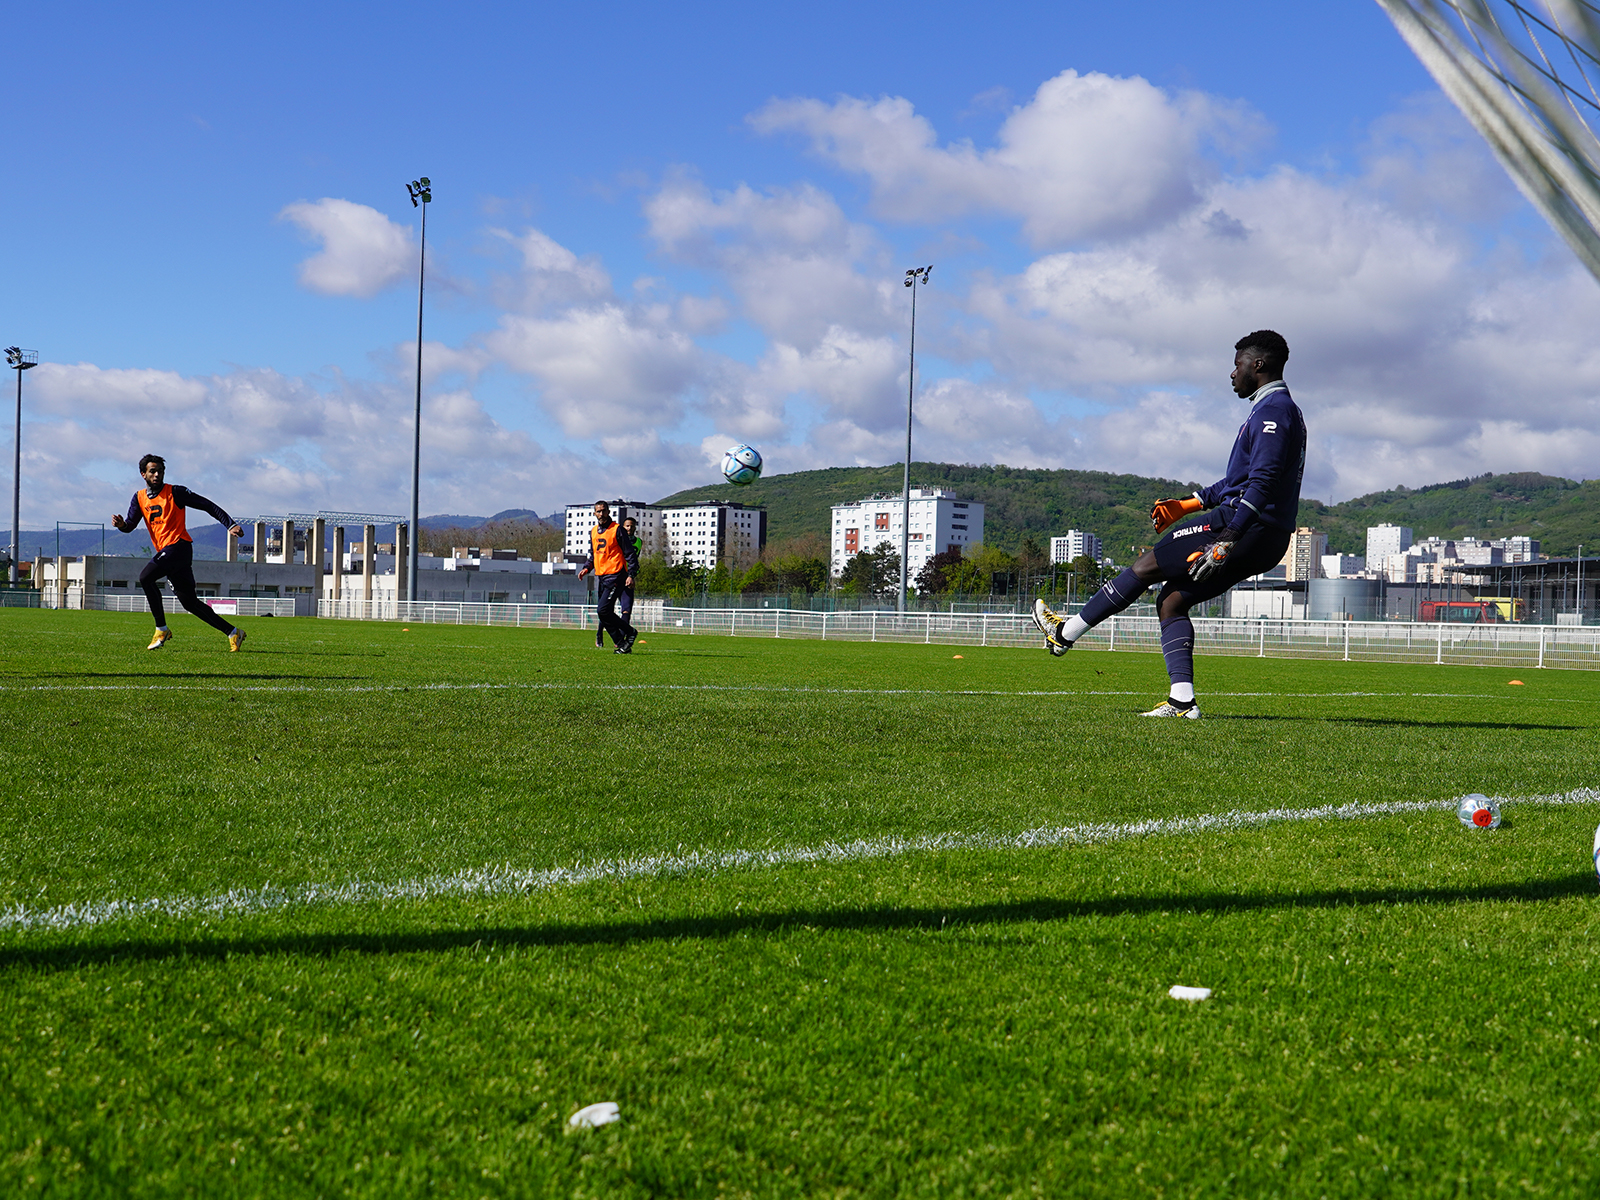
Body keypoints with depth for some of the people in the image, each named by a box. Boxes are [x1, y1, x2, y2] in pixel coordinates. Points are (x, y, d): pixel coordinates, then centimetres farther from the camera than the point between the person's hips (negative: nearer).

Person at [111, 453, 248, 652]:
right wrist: (121, 524, -15)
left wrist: (231, 524, -9)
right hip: (165, 552, 7)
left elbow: (207, 505, -2)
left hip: (179, 545, -7)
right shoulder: (139, 498, 14)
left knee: (146, 577, -23)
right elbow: (130, 525, 9)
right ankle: (233, 632, 14)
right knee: (189, 601, 7)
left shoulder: (175, 493, -2)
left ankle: (162, 630, -13)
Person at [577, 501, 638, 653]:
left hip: (616, 577, -8)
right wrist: (586, 568, 7)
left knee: (603, 610, -17)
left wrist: (631, 575, -14)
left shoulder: (617, 530, -6)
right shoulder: (593, 532, 15)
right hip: (601, 578, 8)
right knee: (605, 613, 4)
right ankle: (622, 644, 11)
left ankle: (630, 632, -1)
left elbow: (630, 553, -6)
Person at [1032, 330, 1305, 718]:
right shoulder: (1274, 409, 24)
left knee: (1149, 565, -2)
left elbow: (1262, 483, -23)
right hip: (1265, 543, 10)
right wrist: (1187, 505, 28)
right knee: (1171, 600, 7)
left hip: (1248, 527, -10)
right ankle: (1182, 701, -2)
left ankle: (1065, 633, 7)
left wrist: (1227, 539, -30)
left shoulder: (1273, 409, -11)